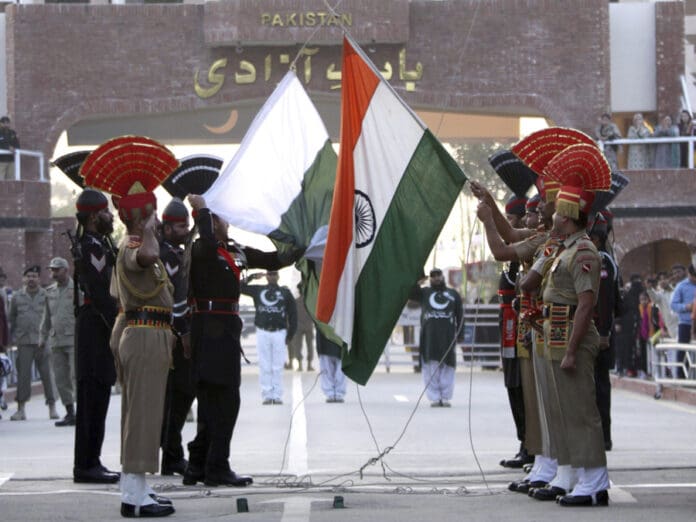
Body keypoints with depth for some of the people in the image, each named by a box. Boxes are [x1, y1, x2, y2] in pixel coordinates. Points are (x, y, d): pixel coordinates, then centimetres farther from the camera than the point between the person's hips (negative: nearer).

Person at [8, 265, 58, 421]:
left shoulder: (46, 295, 5)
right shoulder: (17, 297, 10)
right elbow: (11, 318, 15)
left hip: (43, 342, -1)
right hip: (24, 342, 1)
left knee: (47, 374, 0)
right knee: (23, 374, -1)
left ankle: (52, 407, 7)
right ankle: (21, 408, 3)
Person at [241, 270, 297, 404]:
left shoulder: (285, 292, 9)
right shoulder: (258, 290, 11)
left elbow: (293, 314, 8)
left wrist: (290, 334, 1)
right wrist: (251, 277, -2)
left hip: (279, 333, -1)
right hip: (262, 333, 1)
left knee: (277, 367, -2)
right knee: (265, 367, -1)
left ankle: (277, 396, 0)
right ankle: (267, 395, 1)